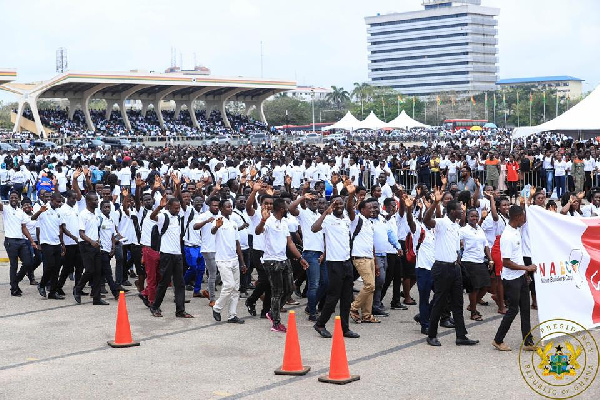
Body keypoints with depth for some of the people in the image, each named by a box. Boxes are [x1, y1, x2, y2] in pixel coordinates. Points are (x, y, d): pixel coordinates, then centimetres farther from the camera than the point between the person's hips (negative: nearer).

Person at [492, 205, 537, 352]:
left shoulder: (517, 230, 6)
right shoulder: (507, 237, -23)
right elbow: (506, 262, -24)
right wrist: (526, 268, -16)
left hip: (521, 276, 9)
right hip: (511, 279, -9)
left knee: (525, 309, 10)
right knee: (513, 310, -1)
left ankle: (528, 342, 16)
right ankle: (498, 340, 13)